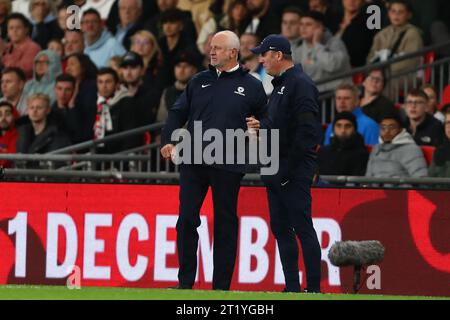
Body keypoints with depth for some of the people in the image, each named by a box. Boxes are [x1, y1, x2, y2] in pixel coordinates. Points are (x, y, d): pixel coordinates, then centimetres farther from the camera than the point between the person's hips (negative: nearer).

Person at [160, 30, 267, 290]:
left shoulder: (251, 86, 5)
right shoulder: (200, 81, 13)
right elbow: (178, 113, 13)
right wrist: (168, 140, -2)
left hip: (228, 168, -3)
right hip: (193, 162, 3)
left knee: (225, 225, 2)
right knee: (187, 220, -1)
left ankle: (222, 286, 7)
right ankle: (185, 282, 7)